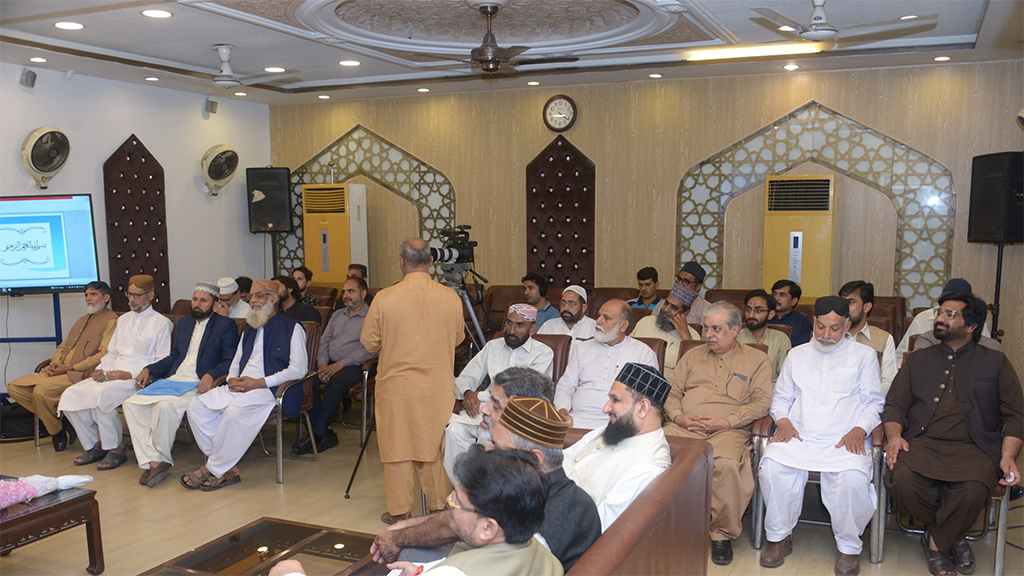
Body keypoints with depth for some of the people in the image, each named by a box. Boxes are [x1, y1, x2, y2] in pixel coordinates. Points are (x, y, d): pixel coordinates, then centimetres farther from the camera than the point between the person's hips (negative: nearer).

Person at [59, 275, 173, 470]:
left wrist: (129, 374, -17)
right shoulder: (124, 319, 23)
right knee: (70, 395, -13)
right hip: (110, 374, 7)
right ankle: (94, 445, 2)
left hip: (137, 378, -7)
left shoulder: (161, 323, 0)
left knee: (100, 394, -32)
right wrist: (100, 369, 3)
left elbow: (163, 363, -7)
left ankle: (115, 449, -14)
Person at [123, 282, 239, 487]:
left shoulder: (226, 325, 1)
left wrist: (211, 375, -24)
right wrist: (149, 369, 12)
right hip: (173, 380, 7)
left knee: (166, 406, -33)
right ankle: (151, 461, -15)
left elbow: (230, 361, -8)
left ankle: (159, 460, -13)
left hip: (198, 385, -7)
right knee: (130, 404, -12)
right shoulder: (184, 323, 24)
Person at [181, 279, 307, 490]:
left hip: (272, 388, -7)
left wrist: (258, 383, -14)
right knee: (197, 406, -14)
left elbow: (298, 369, -9)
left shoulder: (292, 328, 1)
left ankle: (213, 470, -18)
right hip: (240, 387, 8)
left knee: (236, 410, -35)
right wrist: (232, 380, 1)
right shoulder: (250, 328, 26)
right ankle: (227, 469, -15)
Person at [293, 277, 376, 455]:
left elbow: (370, 350, -12)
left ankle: (317, 434, -25)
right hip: (329, 363, 6)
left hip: (355, 366, -6)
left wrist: (340, 364, -18)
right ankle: (326, 433, -19)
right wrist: (322, 363, -4)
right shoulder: (337, 315, 23)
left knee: (336, 383, -37)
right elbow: (324, 341, 18)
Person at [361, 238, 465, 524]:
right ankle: (438, 507, 25)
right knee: (436, 446, 15)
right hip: (439, 387, 2)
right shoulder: (451, 298, -5)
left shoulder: (384, 298, -12)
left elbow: (369, 342, -1)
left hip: (396, 386, -2)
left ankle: (399, 511, 19)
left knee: (397, 447, 10)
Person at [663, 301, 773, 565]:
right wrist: (678, 416, -2)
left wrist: (726, 422, -11)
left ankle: (723, 534, -15)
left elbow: (761, 402, 2)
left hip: (728, 430, -3)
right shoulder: (692, 356, 25)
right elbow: (673, 393, 20)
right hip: (684, 427, 3)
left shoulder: (756, 359, 13)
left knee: (726, 464, -36)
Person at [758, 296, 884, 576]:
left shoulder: (864, 356, 15)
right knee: (772, 464, -30)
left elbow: (874, 403, 10)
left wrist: (859, 430, -8)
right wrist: (783, 421, 0)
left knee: (853, 477, -34)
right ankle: (780, 537, -9)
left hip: (844, 440, -2)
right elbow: (781, 397, 21)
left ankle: (848, 546, -9)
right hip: (798, 435, 2)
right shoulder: (797, 354, 23)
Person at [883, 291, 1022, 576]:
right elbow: (895, 404, 15)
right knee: (901, 480, -30)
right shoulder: (918, 360, 21)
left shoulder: (996, 362, 16)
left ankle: (937, 541, -3)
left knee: (973, 490, -34)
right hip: (922, 443, 2)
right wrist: (894, 435, -7)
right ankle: (952, 536, 0)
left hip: (973, 448, -2)